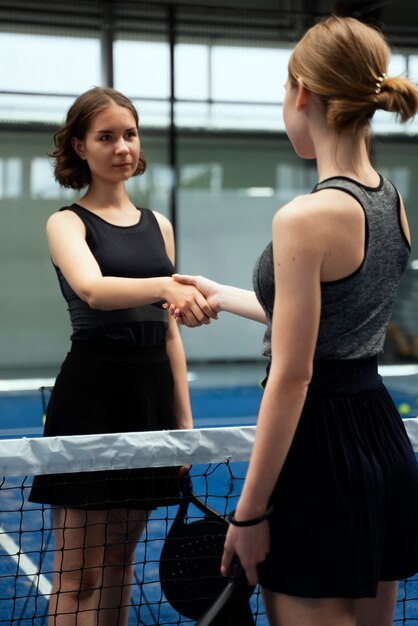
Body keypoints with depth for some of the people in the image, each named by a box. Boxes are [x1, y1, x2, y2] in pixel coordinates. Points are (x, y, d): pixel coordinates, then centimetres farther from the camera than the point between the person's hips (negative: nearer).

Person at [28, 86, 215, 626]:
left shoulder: (159, 226, 13)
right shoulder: (67, 223, -3)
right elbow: (93, 289, -26)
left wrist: (184, 419, 12)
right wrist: (166, 285, -43)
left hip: (153, 396, 5)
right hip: (91, 396, -5)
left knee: (119, 562, 13)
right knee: (79, 572, 0)